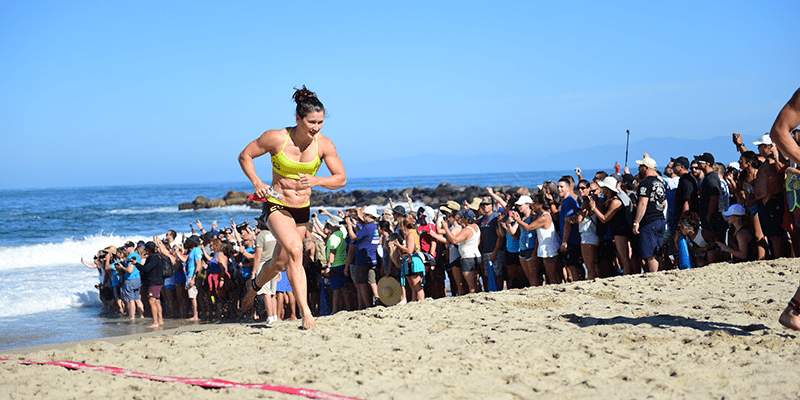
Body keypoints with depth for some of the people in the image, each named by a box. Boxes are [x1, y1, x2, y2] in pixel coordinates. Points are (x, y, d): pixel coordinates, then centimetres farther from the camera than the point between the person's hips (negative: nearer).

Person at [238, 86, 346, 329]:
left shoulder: (324, 145, -10)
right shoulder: (276, 138, -16)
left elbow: (341, 179, -6)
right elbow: (245, 156, -2)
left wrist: (316, 181, -24)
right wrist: (257, 183, -16)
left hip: (302, 210, 4)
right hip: (277, 206, -4)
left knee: (280, 263, 16)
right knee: (295, 250, -29)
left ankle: (254, 286, 49)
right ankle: (306, 313, -29)